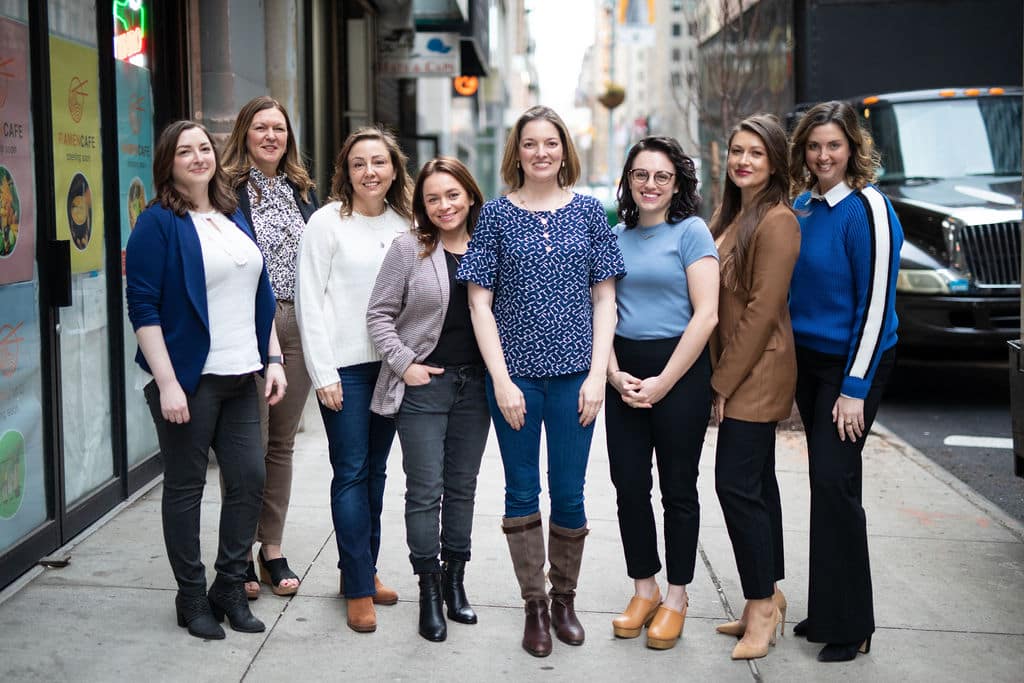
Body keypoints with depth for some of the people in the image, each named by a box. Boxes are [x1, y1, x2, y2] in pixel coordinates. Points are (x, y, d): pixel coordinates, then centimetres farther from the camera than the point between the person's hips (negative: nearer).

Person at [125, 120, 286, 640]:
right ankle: (192, 598, 16)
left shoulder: (234, 218, 14)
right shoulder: (158, 223, -7)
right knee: (185, 487, 3)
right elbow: (143, 308, -12)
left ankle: (229, 589, 20)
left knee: (249, 479, 6)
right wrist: (166, 383, -18)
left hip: (240, 377, 6)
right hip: (188, 380, -6)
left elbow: (260, 296, 19)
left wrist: (273, 359, 11)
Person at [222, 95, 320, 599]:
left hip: (297, 327, 5)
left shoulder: (303, 190, 15)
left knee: (282, 443, 11)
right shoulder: (229, 189, -4)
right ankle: (241, 555, 10)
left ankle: (272, 550, 20)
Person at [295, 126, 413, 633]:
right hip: (344, 365, -4)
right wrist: (323, 372, -11)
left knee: (376, 469, 11)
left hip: (391, 364, 5)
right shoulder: (328, 221, -5)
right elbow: (309, 300, -7)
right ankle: (359, 589, 5)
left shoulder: (405, 223, 8)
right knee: (351, 472, -2)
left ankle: (363, 569, 25)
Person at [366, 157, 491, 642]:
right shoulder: (408, 249, -4)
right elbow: (380, 315, -3)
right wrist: (405, 364, -11)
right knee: (426, 490, 1)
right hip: (424, 384, -3)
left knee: (462, 487, 12)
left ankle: (455, 583, 25)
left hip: (474, 383, 3)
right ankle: (429, 593, 12)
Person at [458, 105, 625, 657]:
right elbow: (480, 302, -1)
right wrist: (501, 379, -8)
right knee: (522, 493, 7)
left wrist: (597, 374, -4)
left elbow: (604, 298, 5)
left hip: (574, 375, 1)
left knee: (569, 495, 7)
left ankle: (564, 597, 26)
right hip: (514, 374, 0)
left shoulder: (588, 211, 4)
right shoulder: (497, 214, 1)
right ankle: (535, 607, 21)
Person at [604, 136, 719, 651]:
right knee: (629, 486, 6)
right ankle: (644, 589, 22)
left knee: (678, 488, 5)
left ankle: (676, 597, 18)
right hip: (623, 374, 5)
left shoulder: (691, 232, -5)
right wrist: (616, 375, -4)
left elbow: (706, 316, -12)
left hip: (679, 371, -4)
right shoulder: (616, 237, 10)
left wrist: (662, 382, -13)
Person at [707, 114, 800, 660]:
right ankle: (769, 599, 23)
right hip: (739, 374, 9)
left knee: (737, 484, -8)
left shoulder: (777, 220, -15)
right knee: (755, 483, 13)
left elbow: (762, 308, -19)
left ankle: (761, 607, 3)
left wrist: (725, 380, -15)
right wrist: (722, 376, 10)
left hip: (757, 374, -9)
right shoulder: (730, 215, 15)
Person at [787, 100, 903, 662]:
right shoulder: (802, 207, 7)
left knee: (835, 483, -8)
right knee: (825, 482, 11)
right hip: (808, 359, 7)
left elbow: (876, 301, -17)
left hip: (853, 362, -7)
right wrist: (790, 359, 12)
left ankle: (849, 626, 3)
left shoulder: (867, 207, -14)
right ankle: (827, 612, 20)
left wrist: (855, 388, -18)